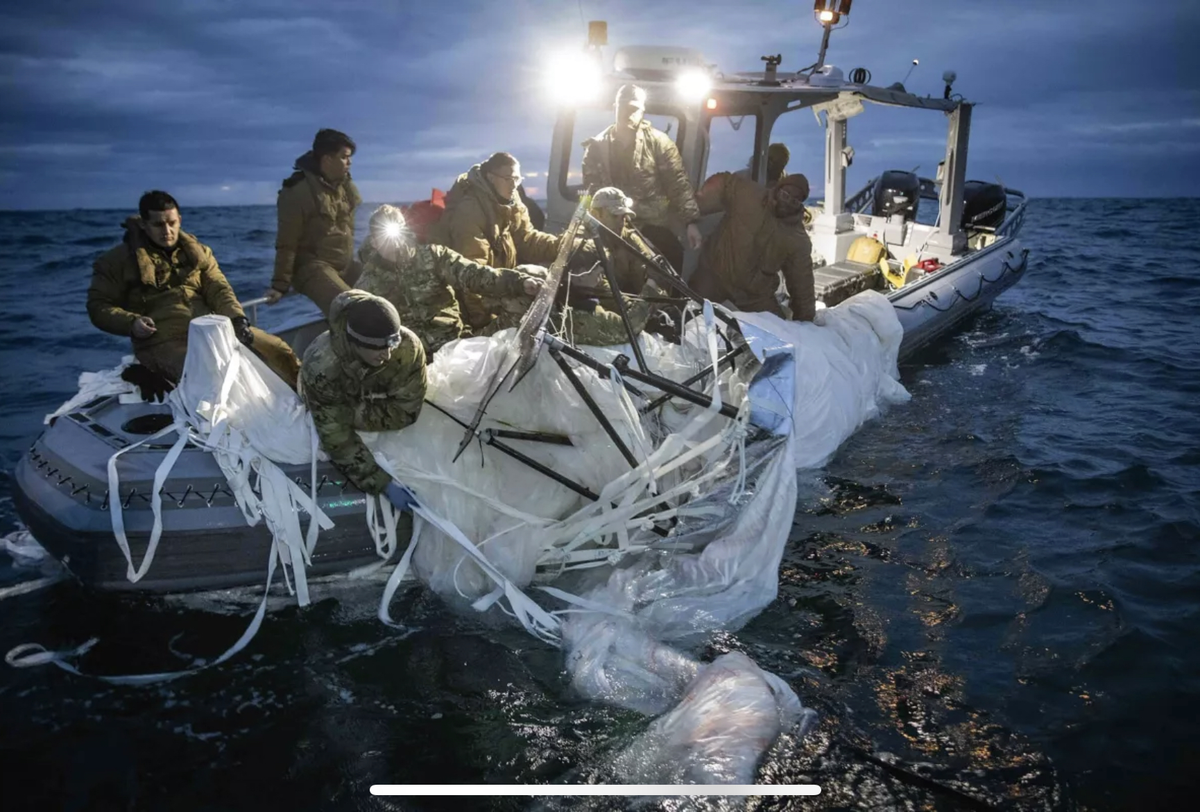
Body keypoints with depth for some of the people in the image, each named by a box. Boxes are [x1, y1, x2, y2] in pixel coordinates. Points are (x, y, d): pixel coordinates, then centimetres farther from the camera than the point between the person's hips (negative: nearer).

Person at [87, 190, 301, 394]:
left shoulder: (197, 252, 17)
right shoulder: (120, 260, 6)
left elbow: (218, 289, 7)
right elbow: (98, 305, 7)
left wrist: (238, 319, -14)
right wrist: (131, 323, -13)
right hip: (164, 341, -5)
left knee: (276, 349, -7)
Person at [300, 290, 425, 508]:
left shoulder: (408, 347, -42)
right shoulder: (321, 366, -45)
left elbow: (405, 412, -31)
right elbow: (337, 438, -40)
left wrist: (353, 415, -36)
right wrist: (384, 483, -45)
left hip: (377, 400, 2)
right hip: (338, 398, -1)